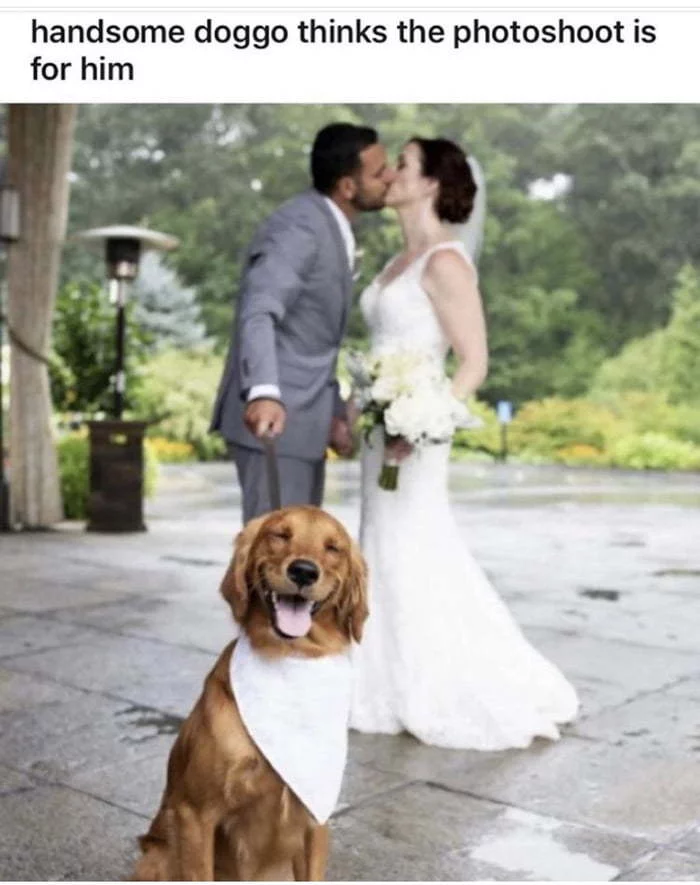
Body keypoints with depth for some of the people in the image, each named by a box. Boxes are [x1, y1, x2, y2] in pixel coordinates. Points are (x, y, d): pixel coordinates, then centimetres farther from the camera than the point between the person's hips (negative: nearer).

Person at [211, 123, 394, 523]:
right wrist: (264, 392, -52)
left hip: (302, 418, 10)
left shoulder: (334, 230, 13)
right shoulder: (298, 229, -18)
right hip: (272, 418, -10)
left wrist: (333, 410, 23)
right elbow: (258, 314, -35)